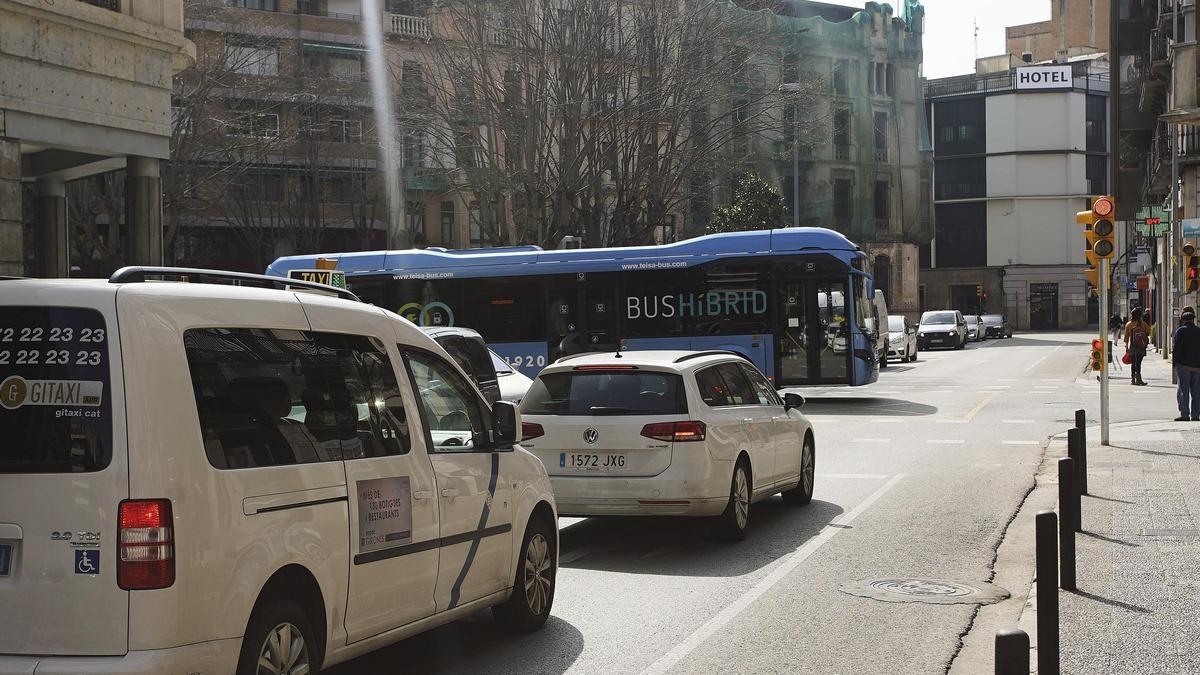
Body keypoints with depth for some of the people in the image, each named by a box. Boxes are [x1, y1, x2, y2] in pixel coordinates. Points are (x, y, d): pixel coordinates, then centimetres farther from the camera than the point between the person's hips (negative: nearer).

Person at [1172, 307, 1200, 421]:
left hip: (1183, 365, -4)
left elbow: (1176, 349, -10)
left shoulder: (1180, 331, -6)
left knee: (1183, 390, -2)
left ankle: (1184, 414, -7)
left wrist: (1175, 363, -2)